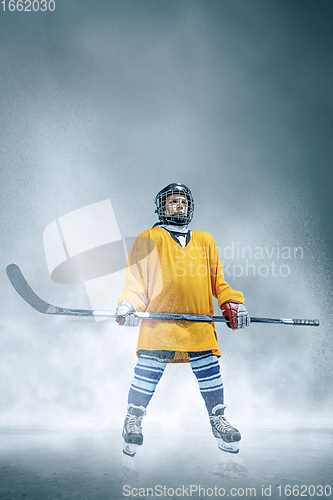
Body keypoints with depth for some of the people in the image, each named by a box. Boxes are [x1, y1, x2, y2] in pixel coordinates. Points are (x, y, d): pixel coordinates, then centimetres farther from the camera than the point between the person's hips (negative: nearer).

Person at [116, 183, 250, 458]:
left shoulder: (205, 240, 23)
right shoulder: (148, 239, 13)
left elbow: (217, 281, 22)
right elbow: (135, 281, 8)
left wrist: (232, 302, 7)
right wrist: (127, 305, -8)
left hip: (200, 323, 3)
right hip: (159, 320, -2)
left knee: (210, 371, 0)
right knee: (148, 372, -6)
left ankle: (218, 419, 22)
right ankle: (133, 421, 16)